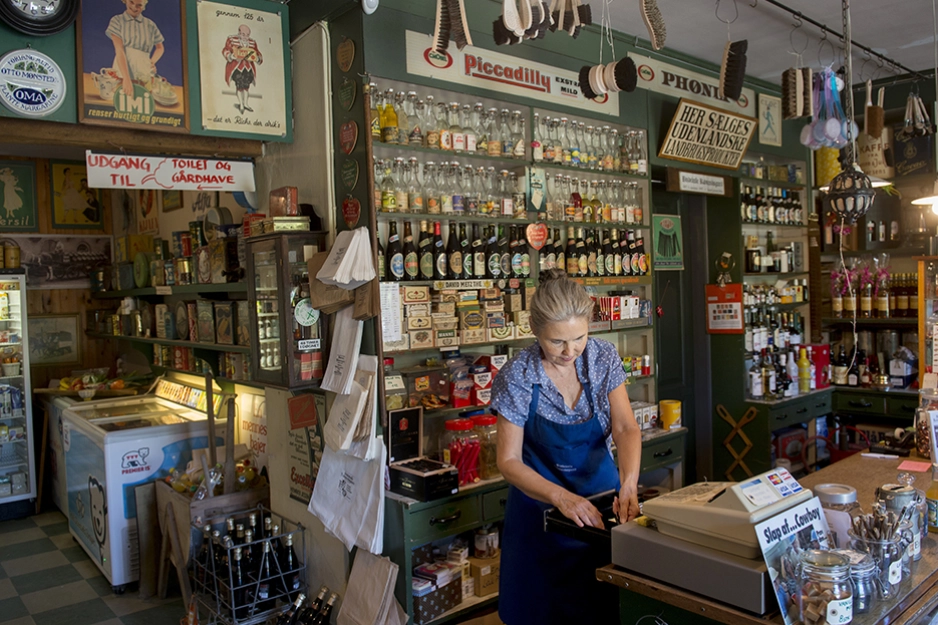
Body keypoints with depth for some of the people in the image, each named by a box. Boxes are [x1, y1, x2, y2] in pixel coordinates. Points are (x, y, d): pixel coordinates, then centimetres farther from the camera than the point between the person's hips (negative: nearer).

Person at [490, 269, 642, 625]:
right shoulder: (517, 377, -20)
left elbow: (626, 427, -14)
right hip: (541, 500, -2)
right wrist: (561, 497, -32)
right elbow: (509, 461, -16)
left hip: (601, 490, 3)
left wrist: (628, 485, -32)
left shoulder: (604, 358, -11)